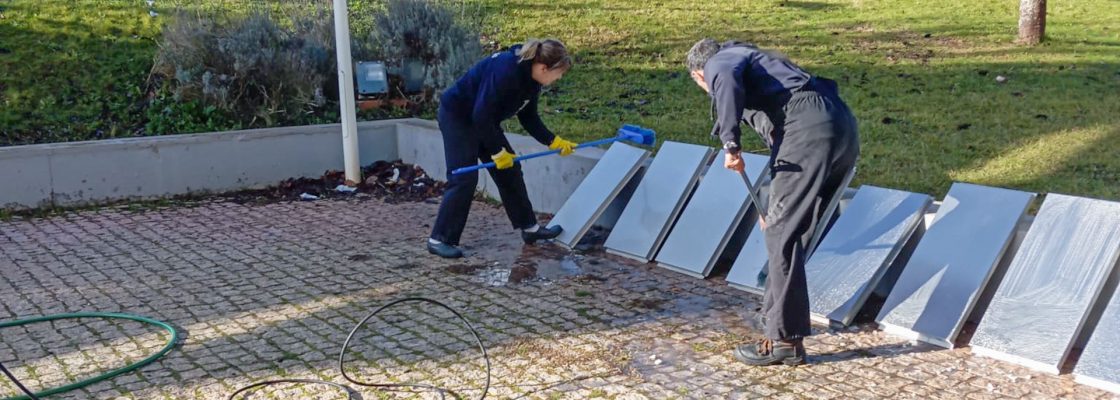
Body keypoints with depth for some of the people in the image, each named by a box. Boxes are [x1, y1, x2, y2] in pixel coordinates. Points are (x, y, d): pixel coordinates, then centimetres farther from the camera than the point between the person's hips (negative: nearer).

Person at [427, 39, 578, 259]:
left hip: (483, 120, 9)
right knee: (464, 178, -12)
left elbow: (529, 118, 8)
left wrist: (554, 141, -1)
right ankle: (440, 239, -3)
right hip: (456, 116, -9)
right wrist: (498, 151, -21)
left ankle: (529, 228, 18)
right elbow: (481, 116, -30)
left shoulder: (531, 79, -5)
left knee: (510, 170, 8)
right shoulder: (505, 71, -33)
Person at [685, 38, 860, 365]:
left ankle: (785, 340, -2)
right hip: (843, 127, 9)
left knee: (782, 235, -4)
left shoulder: (720, 62, 13)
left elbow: (726, 80, -17)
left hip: (808, 129, -9)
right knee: (793, 229, 22)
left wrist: (730, 143, -19)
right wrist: (773, 206, 51)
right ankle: (777, 314, 34)